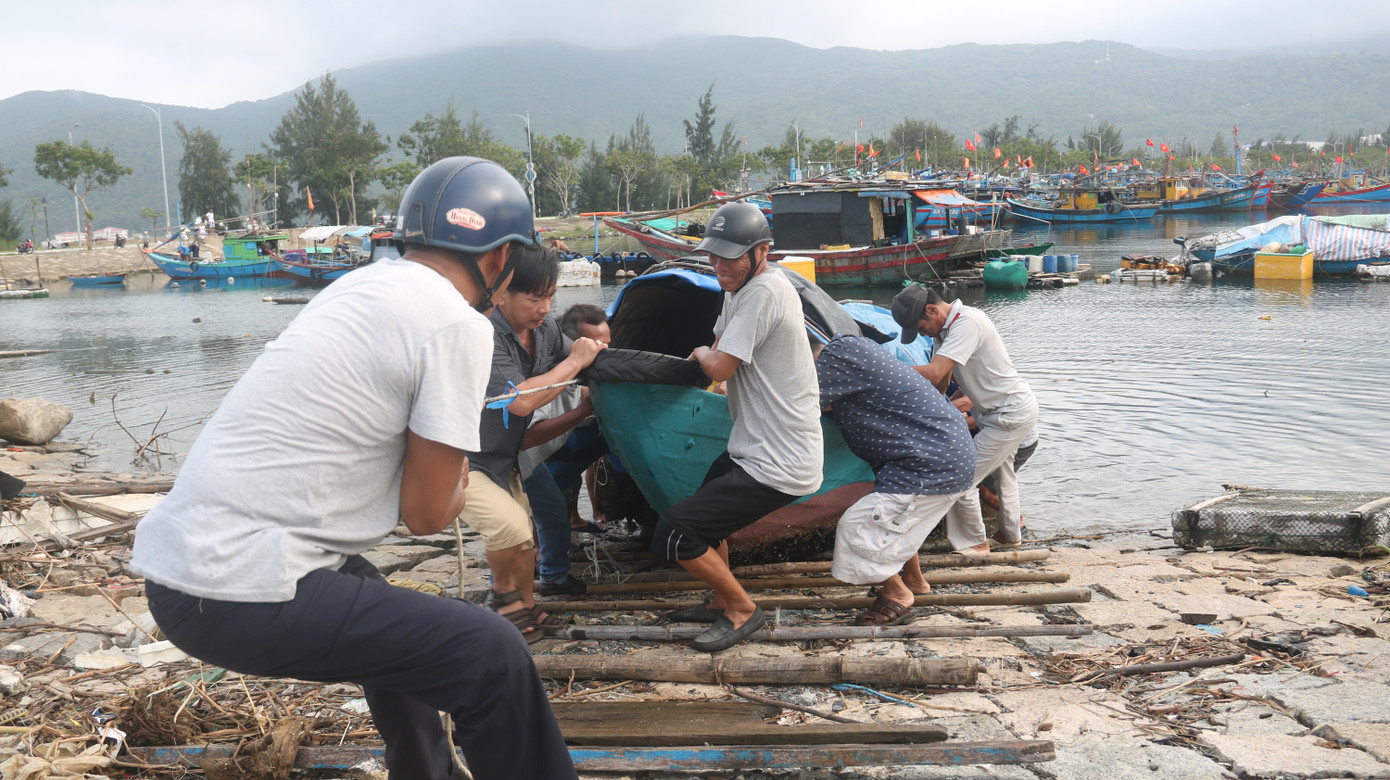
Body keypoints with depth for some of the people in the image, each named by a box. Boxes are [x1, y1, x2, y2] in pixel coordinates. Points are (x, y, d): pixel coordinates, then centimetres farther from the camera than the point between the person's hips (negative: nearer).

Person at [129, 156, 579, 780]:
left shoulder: (362, 282, 10)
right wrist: (458, 480, 11)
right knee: (492, 654, -9)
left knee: (390, 623, 30)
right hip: (239, 598, -9)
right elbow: (427, 513, -7)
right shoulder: (460, 326, -12)